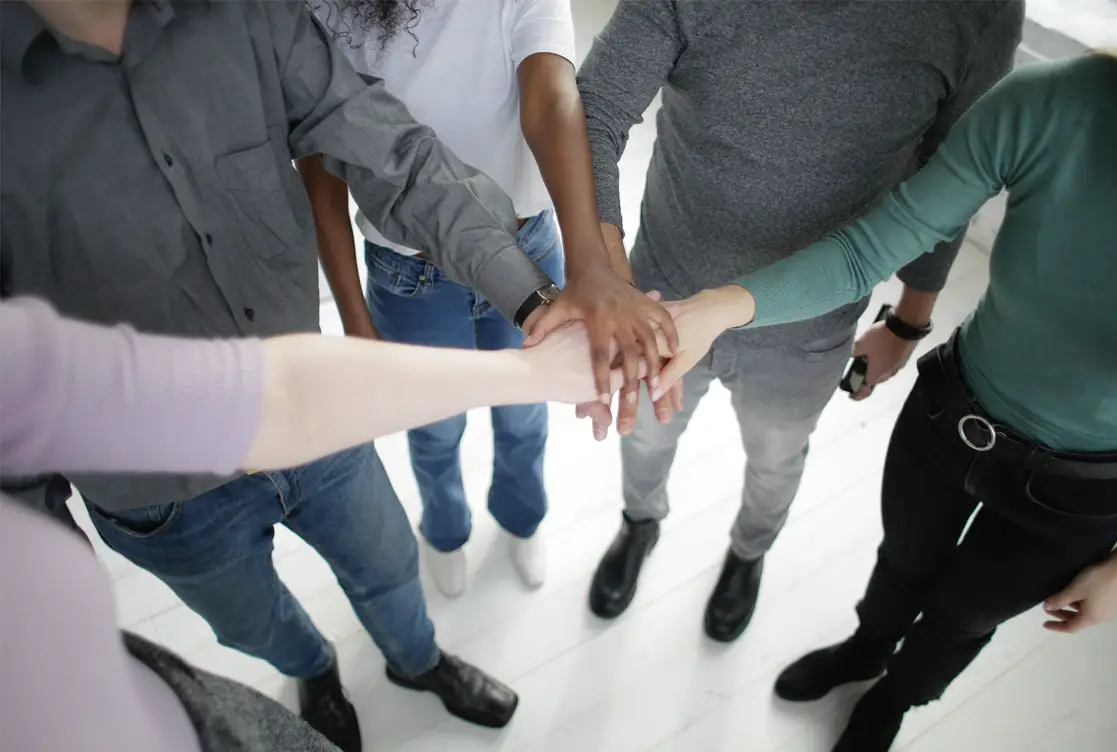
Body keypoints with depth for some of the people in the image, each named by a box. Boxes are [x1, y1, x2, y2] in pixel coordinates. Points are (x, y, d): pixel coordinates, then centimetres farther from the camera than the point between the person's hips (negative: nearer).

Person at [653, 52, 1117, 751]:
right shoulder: (1045, 106, -27)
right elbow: (869, 250, -22)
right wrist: (719, 308, -40)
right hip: (949, 410, 1)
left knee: (962, 616, 26)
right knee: (904, 562, 29)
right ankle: (867, 647, 64)